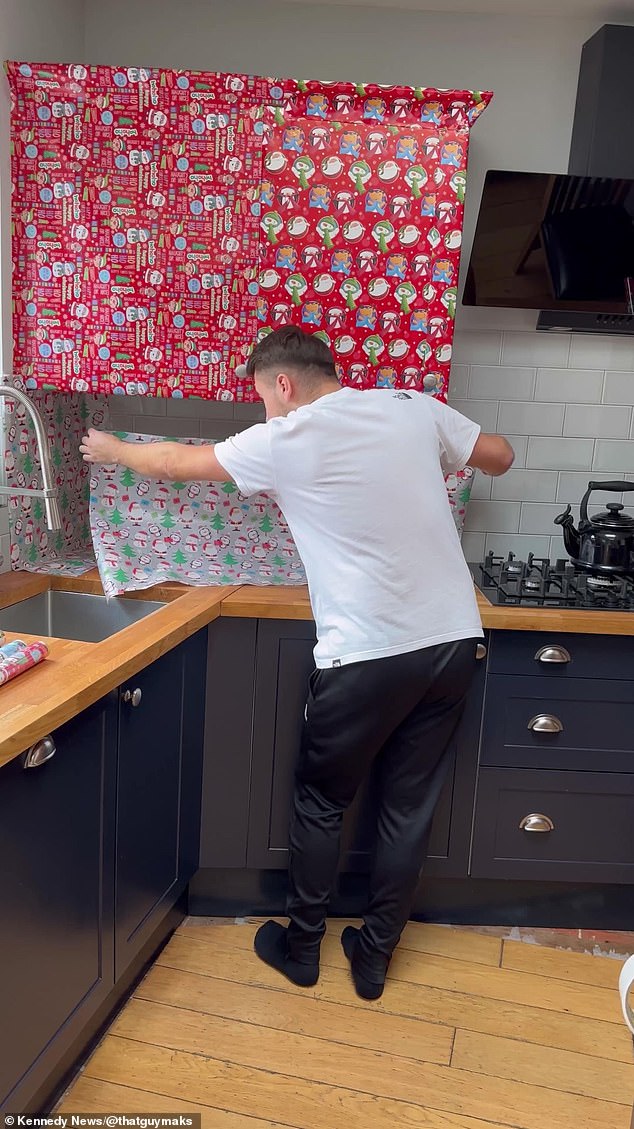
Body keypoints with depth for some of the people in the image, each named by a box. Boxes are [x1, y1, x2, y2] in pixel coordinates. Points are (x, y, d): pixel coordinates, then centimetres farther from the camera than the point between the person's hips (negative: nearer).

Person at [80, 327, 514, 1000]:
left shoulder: (284, 441, -6)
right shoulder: (415, 408, 5)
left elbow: (175, 463, 8)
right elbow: (500, 457, 19)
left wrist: (113, 450, 28)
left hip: (367, 655, -5)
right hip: (453, 641, 5)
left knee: (319, 804, 18)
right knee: (409, 808, 17)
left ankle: (300, 946, 35)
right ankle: (375, 956, 33)